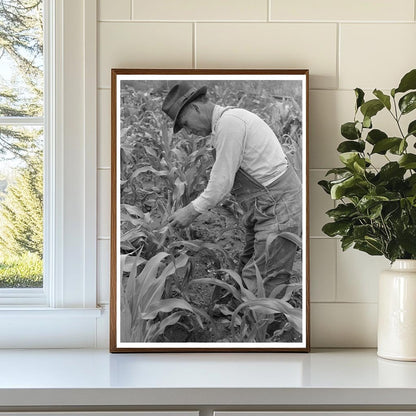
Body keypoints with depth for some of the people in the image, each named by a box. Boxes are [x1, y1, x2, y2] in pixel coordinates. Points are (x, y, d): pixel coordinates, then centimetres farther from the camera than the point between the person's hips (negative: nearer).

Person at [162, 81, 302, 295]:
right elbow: (224, 179, 19)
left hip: (278, 210, -11)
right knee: (245, 280, 11)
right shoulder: (228, 120, 17)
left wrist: (191, 211, -4)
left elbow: (222, 182, -15)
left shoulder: (229, 122, -15)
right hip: (266, 210, 11)